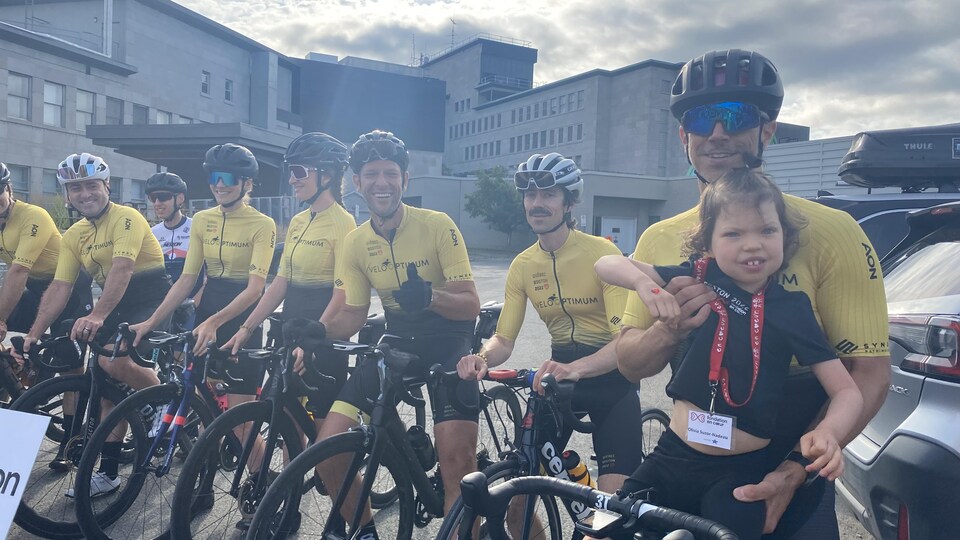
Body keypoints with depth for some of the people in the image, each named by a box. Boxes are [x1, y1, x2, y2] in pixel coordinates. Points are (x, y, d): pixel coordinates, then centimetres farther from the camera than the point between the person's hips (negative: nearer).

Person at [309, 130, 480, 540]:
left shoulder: (437, 225, -14)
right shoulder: (355, 242, 0)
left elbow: (471, 306, -15)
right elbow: (352, 315, 6)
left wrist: (428, 295, -36)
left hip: (447, 343, -3)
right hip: (397, 343, 4)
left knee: (457, 459, -20)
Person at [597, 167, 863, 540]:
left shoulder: (791, 309, -6)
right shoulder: (697, 280, -2)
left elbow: (847, 391, -5)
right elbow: (607, 265, 0)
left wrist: (828, 434, -27)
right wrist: (646, 284, -21)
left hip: (741, 472, -1)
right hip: (671, 458, 2)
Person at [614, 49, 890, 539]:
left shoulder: (830, 232, -12)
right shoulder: (660, 240, -2)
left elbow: (869, 372, -12)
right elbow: (629, 362, -1)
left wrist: (793, 471, -23)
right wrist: (669, 330, -22)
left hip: (788, 485, -3)